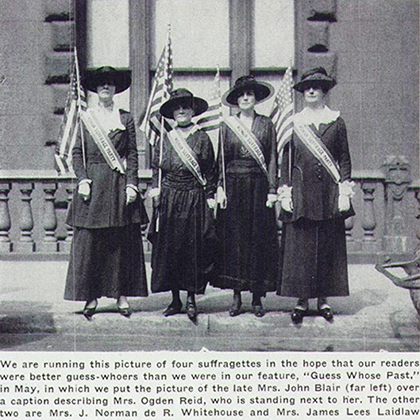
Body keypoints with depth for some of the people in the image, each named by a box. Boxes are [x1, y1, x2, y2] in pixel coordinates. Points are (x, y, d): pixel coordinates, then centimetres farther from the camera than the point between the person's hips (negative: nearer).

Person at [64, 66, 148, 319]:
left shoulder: (126, 119, 8)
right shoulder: (85, 118, 9)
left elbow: (133, 155, 4)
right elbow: (77, 153, 7)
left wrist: (131, 184, -6)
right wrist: (82, 179, -6)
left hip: (119, 186, 0)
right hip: (93, 186, 0)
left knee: (123, 241, 1)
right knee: (88, 242, -2)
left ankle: (122, 294, 9)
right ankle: (91, 296, 6)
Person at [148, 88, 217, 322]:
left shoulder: (202, 138, 2)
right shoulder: (165, 139, 9)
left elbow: (211, 171, 2)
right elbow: (157, 169, 12)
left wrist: (210, 197, -3)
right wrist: (156, 191, -1)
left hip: (195, 200, -2)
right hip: (169, 200, 3)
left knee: (194, 248, -3)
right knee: (168, 248, 3)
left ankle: (191, 299, 6)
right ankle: (175, 300, 14)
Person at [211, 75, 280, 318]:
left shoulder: (267, 125, 6)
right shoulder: (228, 125, 8)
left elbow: (272, 159, 3)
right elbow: (222, 160, 7)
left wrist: (272, 189, -4)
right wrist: (221, 188, -3)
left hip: (258, 186, -1)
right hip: (234, 186, 1)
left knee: (259, 238, 0)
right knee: (233, 238, 0)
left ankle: (258, 297, 7)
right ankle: (237, 297, 7)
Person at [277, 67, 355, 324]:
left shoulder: (336, 121, 8)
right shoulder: (294, 123, 7)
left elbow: (344, 158, 8)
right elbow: (286, 159, 6)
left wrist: (344, 187, -2)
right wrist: (286, 190, -1)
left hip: (329, 192, 1)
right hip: (302, 192, 0)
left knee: (329, 246, 3)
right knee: (300, 246, -1)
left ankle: (324, 299, 13)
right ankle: (302, 300, 7)